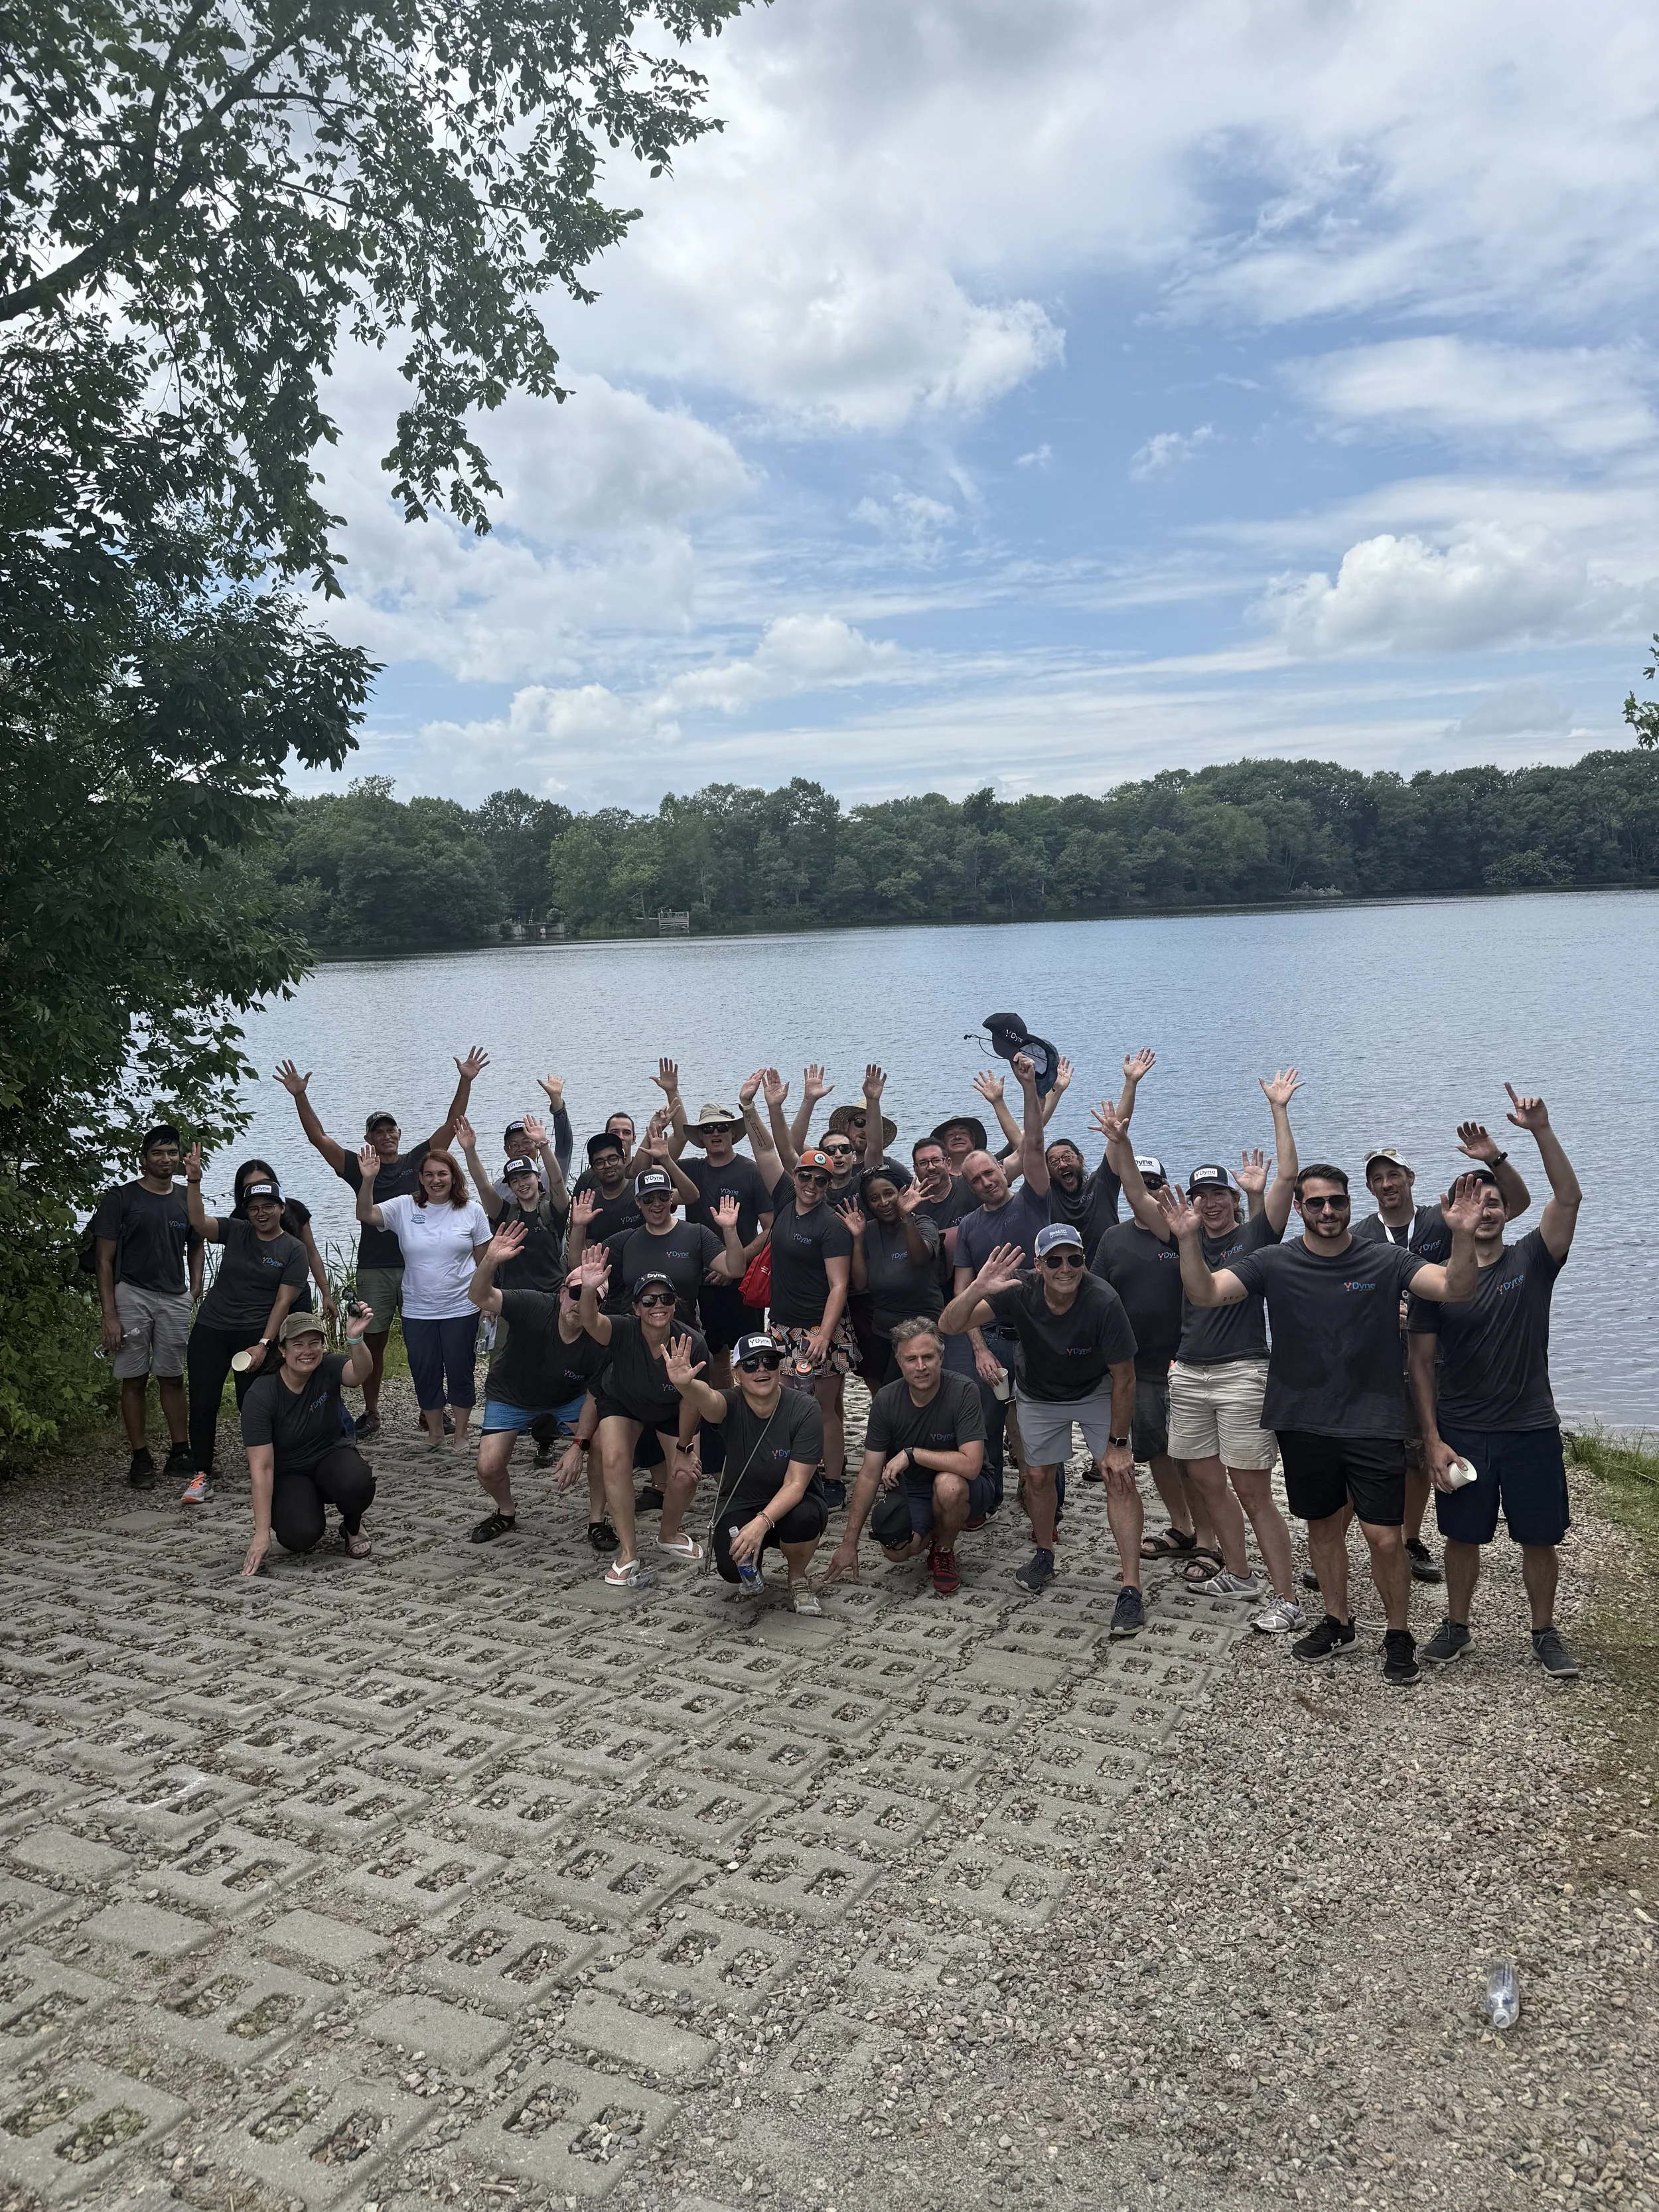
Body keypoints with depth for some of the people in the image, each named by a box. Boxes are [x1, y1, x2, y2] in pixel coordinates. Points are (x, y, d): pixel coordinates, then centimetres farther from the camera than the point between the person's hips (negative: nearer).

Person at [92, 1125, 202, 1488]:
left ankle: (180, 1454, 13)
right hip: (132, 1295, -3)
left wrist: (195, 1290, 5)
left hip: (175, 1299, 3)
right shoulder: (120, 1198, -1)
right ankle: (141, 1460, 7)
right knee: (134, 1380, 1)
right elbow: (105, 1259, -3)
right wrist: (110, 1315, -9)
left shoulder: (187, 1200, 11)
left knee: (172, 1378, 7)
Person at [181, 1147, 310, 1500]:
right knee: (202, 1404, 0)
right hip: (211, 1330, 3)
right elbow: (199, 1222, -11)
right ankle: (201, 1474, 12)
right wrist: (194, 1181, -24)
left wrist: (264, 1345, -14)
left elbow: (283, 1302, -6)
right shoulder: (235, 1232, 6)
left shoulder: (292, 1250, -1)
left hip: (256, 1336, -2)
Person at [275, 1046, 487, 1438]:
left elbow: (452, 1124, 2)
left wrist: (465, 1082, -7)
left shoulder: (418, 1160, 8)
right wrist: (300, 1096, -8)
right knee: (372, 1341, 5)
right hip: (374, 1269, 0)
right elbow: (319, 1137, 2)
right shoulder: (358, 1168, 7)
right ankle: (371, 1413, 16)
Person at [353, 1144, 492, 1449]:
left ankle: (461, 1435, 23)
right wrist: (368, 1180, -28)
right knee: (425, 1375, 11)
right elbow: (365, 1215, -14)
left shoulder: (472, 1210, -2)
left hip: (461, 1309, -1)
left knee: (460, 1372, 7)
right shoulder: (405, 1208, -1)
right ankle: (435, 1434, 29)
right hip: (418, 1311, 1)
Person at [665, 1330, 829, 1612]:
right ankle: (754, 1562, 14)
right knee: (733, 1567, -27)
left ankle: (798, 1578, -1)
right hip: (740, 1502, 1)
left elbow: (795, 1484, -23)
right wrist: (684, 1384, -68)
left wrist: (762, 1522, -38)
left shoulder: (804, 1410, -20)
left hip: (789, 1503, -1)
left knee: (803, 1517, -36)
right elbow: (707, 1400, -44)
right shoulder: (732, 1405, -17)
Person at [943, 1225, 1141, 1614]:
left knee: (1120, 1475, -12)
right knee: (1038, 1476, 11)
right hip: (1038, 1394, 2)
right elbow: (952, 1324, -33)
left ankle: (1130, 1588, -8)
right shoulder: (1019, 1290, -29)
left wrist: (1118, 1443, -18)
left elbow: (1124, 1379, -23)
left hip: (1096, 1392, -2)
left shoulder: (1103, 1302, -35)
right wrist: (977, 1290, -52)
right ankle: (1044, 1554, 37)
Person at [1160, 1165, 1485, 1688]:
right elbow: (1204, 1293, -12)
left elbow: (1454, 1288, -15)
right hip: (1303, 1424, 2)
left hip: (1374, 1423, -2)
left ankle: (1399, 1636, 20)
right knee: (1323, 1526, 16)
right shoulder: (1274, 1263, -3)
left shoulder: (1386, 1262, -4)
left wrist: (1463, 1236, -32)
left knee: (1384, 1538, -3)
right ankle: (1337, 1623, 36)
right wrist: (1189, 1239, -28)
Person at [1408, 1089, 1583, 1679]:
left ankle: (1545, 1633, 29)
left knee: (1540, 1537, 9)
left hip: (1532, 1429, 0)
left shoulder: (1531, 1261, -3)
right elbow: (1421, 1362, -1)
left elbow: (1568, 1198, -19)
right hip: (1461, 1432, 0)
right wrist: (1433, 1440, -7)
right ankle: (1456, 1627, 29)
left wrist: (1541, 1131, -29)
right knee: (1463, 1537, 11)